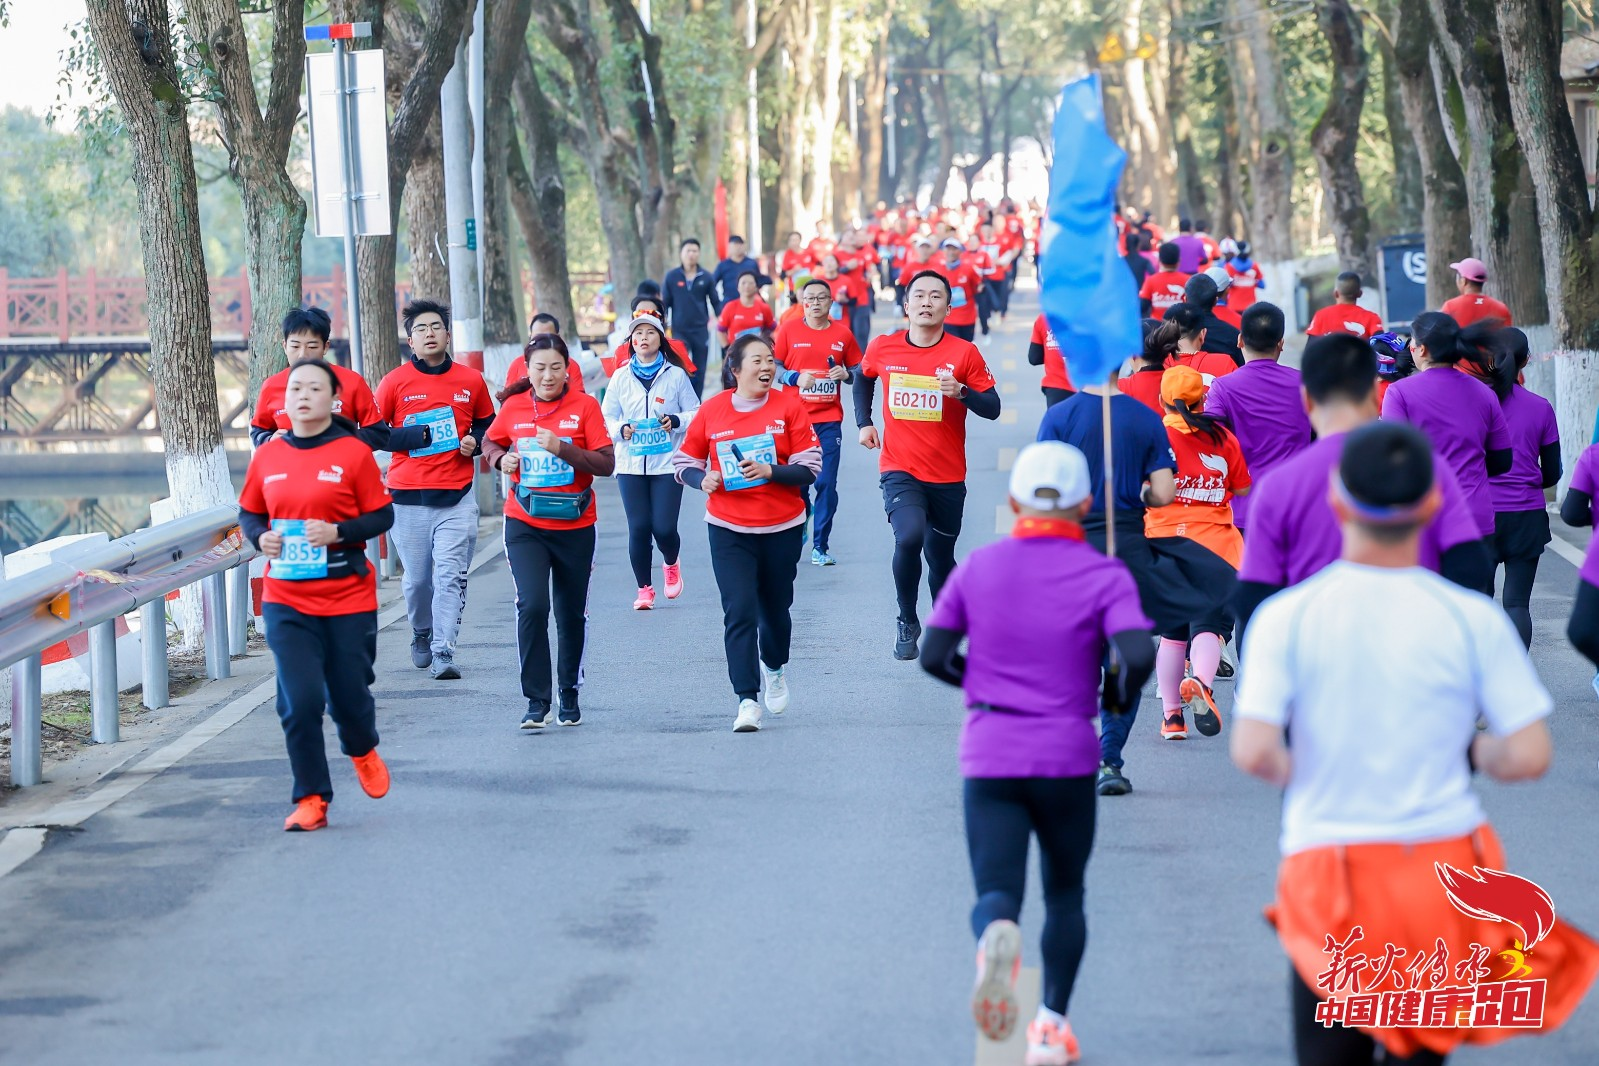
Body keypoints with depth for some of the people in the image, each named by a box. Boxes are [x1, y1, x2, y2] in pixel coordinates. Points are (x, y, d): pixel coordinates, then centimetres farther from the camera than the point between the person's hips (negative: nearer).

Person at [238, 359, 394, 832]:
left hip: (349, 598, -2)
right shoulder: (266, 456, 4)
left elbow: (382, 515, -2)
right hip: (286, 600, 2)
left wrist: (338, 532, -18)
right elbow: (249, 513, 15)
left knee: (348, 694, 7)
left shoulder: (354, 453, -5)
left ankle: (363, 751, 42)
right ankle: (311, 799, 3)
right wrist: (260, 537, -7)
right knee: (300, 700, -8)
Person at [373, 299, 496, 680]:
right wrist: (420, 436, -10)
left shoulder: (471, 381, 6)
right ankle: (422, 636, 32)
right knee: (417, 578, 7)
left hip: (457, 497, 0)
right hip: (408, 497, 0)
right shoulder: (395, 382, 1)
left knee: (451, 577, -10)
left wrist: (475, 442, -2)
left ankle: (443, 653, -11)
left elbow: (488, 425, 20)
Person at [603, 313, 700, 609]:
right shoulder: (621, 376, 6)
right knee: (638, 527, -3)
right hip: (631, 465, 1)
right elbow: (608, 417, 8)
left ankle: (671, 564, 27)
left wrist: (676, 421, -15)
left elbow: (695, 414, 4)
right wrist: (621, 429, -12)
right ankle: (644, 589, 11)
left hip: (667, 463, -1)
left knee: (664, 527, -7)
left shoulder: (676, 374, 1)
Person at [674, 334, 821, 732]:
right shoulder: (712, 410, -3)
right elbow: (684, 460, 7)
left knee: (775, 607, 16)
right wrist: (702, 479, -13)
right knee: (739, 611, -12)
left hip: (782, 527, 1)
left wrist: (771, 471, -23)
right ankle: (746, 700, -11)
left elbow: (809, 467, -7)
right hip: (729, 530, -1)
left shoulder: (789, 405, -4)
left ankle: (775, 667, 47)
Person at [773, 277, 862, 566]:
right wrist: (796, 378, -14)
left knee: (827, 484, -4)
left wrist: (846, 374, -10)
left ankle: (820, 547, 2)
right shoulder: (789, 330, 2)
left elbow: (859, 373, 11)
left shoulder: (842, 335, 4)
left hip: (829, 420, 0)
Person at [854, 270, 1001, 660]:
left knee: (941, 559, 12)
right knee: (909, 537, -26)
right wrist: (864, 422, 14)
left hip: (947, 477, 1)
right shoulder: (883, 349, -1)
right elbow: (863, 378, 22)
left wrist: (961, 391, -25)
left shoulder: (964, 353, -6)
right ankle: (907, 622, -7)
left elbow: (992, 408, -7)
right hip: (900, 471, -1)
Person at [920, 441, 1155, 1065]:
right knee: (1065, 892, 19)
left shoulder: (978, 568, 2)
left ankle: (996, 941, -36)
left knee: (996, 893, 0)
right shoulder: (1104, 576, -4)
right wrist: (1117, 697, 4)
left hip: (989, 756, 0)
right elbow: (1138, 656, -17)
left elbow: (933, 657, 3)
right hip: (1068, 756, 0)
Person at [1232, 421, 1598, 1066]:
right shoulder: (1473, 619, -5)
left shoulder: (1287, 617, -6)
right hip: (1447, 866, 1)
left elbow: (1252, 753, -13)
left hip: (1328, 870, -1)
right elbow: (1528, 757, -6)